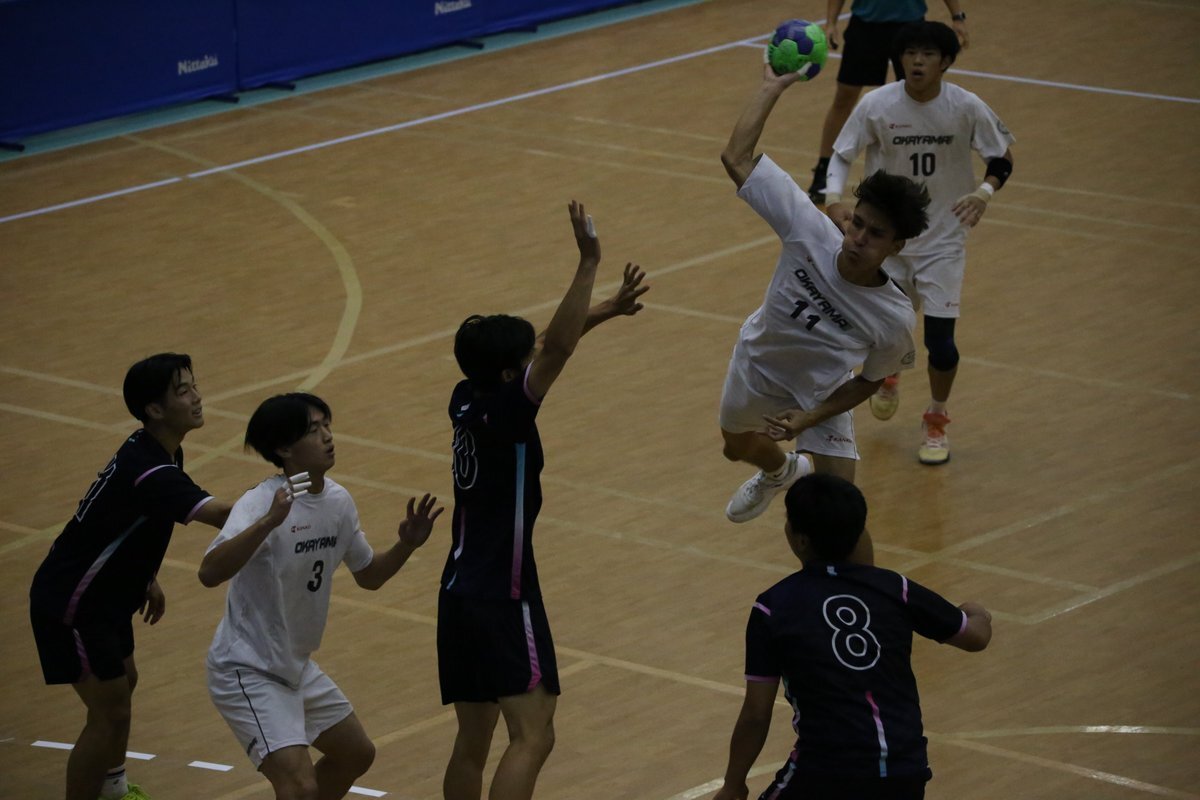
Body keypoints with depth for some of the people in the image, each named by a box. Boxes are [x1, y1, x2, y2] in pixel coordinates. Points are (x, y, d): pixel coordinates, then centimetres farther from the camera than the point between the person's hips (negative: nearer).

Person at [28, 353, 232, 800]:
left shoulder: (157, 450, 0)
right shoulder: (150, 471, -33)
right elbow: (221, 515, -46)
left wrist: (145, 578, 17)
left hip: (104, 595, 11)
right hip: (71, 606, -11)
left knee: (123, 683, 28)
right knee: (111, 712, -9)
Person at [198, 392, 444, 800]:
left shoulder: (338, 501, -1)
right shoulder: (260, 503, -25)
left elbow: (368, 575, 15)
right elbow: (209, 573, -42)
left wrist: (406, 545, -5)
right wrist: (269, 522, -54)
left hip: (298, 667, 9)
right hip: (248, 673, -9)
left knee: (356, 754, 23)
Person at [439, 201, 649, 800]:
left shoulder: (466, 402, 7)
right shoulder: (504, 414, -15)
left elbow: (545, 344, 17)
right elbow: (557, 349, -25)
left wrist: (605, 310, 15)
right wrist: (589, 264, -27)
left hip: (459, 591, 9)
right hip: (503, 596, -9)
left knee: (472, 744, 13)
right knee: (533, 735, -13)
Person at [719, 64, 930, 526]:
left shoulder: (896, 320, -34)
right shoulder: (811, 232, -35)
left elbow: (867, 381, -13)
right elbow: (737, 158, -33)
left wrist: (809, 420, -24)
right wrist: (772, 88, -31)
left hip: (822, 396, -3)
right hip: (757, 367, 3)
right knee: (737, 448, 34)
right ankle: (780, 471, 72)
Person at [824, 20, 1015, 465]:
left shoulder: (966, 108, -14)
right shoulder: (877, 105, -14)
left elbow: (1003, 158, -3)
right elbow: (842, 155, -2)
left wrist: (985, 191, -23)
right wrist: (834, 198, -21)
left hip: (943, 240, -1)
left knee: (939, 338, -6)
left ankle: (936, 422, 20)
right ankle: (888, 379, 43)